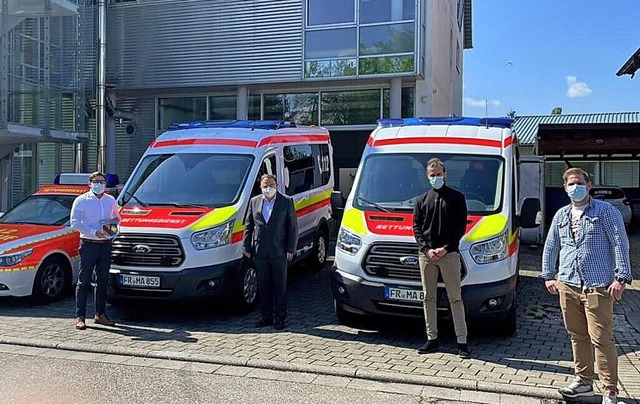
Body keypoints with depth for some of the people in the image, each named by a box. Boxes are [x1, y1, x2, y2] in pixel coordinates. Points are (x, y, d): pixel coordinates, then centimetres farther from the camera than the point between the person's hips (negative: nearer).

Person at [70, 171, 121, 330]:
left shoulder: (111, 200, 14)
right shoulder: (81, 200, 0)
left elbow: (117, 217, 26)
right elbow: (75, 222, -8)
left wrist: (115, 221, 1)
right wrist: (94, 232, -17)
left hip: (106, 244, 5)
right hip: (88, 244, -5)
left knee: (103, 280, 10)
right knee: (84, 281, -3)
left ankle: (100, 314, 19)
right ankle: (80, 317, 1)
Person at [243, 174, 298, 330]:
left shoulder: (287, 202, 0)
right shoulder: (254, 202, 9)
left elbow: (293, 227, 0)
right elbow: (248, 226, 12)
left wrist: (290, 249, -6)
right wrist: (246, 247, 5)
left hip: (279, 252, -3)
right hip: (259, 252, 3)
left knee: (280, 286, 4)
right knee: (263, 286, 10)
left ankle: (280, 318, 13)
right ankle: (266, 316, 21)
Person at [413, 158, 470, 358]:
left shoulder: (457, 198, 5)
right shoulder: (422, 200, 13)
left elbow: (461, 227, 0)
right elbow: (416, 227, 7)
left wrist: (445, 248, -11)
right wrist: (427, 250, -7)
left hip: (449, 254, -3)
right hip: (426, 255, 3)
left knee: (455, 298, -2)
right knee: (429, 298, 7)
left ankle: (462, 341, 2)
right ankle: (431, 339, 16)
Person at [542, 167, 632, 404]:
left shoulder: (605, 211, -2)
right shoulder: (561, 215, 14)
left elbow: (621, 245, -7)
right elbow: (550, 247, 20)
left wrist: (621, 277, -14)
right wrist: (549, 276, 15)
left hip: (597, 287, -5)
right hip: (568, 286, 6)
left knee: (601, 339, -5)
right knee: (577, 336, 13)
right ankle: (583, 381, 26)